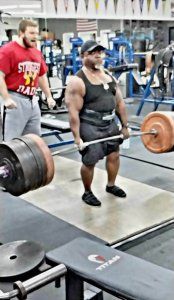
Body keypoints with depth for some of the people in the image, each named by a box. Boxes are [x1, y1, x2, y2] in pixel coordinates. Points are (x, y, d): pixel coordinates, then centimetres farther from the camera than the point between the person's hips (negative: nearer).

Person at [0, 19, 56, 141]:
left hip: (32, 100, 8)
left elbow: (42, 76, 22)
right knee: (11, 140, -4)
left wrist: (49, 96, 17)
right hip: (15, 100, -7)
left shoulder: (37, 52, 14)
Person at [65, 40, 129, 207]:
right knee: (89, 161, -3)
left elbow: (120, 102, 11)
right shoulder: (78, 81, -15)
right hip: (89, 126, -7)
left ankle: (111, 185, 38)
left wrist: (125, 126, 9)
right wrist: (77, 137, -22)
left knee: (114, 155, 16)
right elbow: (73, 112, -19)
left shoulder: (109, 76, 7)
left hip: (110, 124, 7)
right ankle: (87, 193, 19)